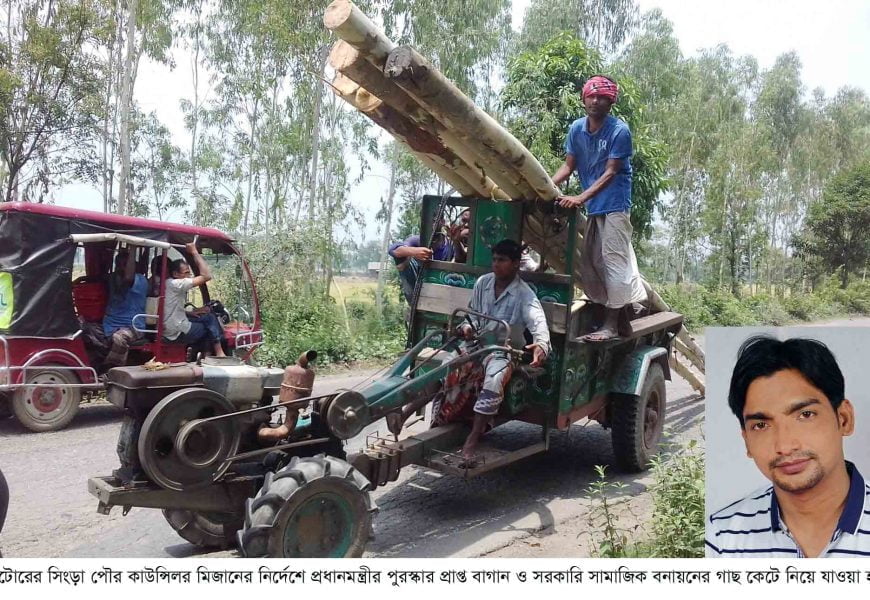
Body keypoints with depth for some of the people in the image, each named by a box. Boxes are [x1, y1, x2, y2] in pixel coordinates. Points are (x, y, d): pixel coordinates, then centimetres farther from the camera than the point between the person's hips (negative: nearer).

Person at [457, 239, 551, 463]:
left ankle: (472, 440, -31)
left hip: (504, 351, -5)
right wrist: (467, 326, -6)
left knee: (494, 380, -35)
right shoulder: (482, 283, 7)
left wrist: (541, 345, -45)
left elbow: (538, 322, -23)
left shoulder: (524, 294, -9)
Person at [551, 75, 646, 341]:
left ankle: (612, 324, -3)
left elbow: (610, 173, -16)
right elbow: (568, 165, 7)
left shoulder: (619, 131, -13)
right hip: (592, 207, 7)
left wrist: (580, 198, -26)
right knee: (588, 262, 10)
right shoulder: (577, 128, 4)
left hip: (614, 205, -7)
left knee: (613, 261, -6)